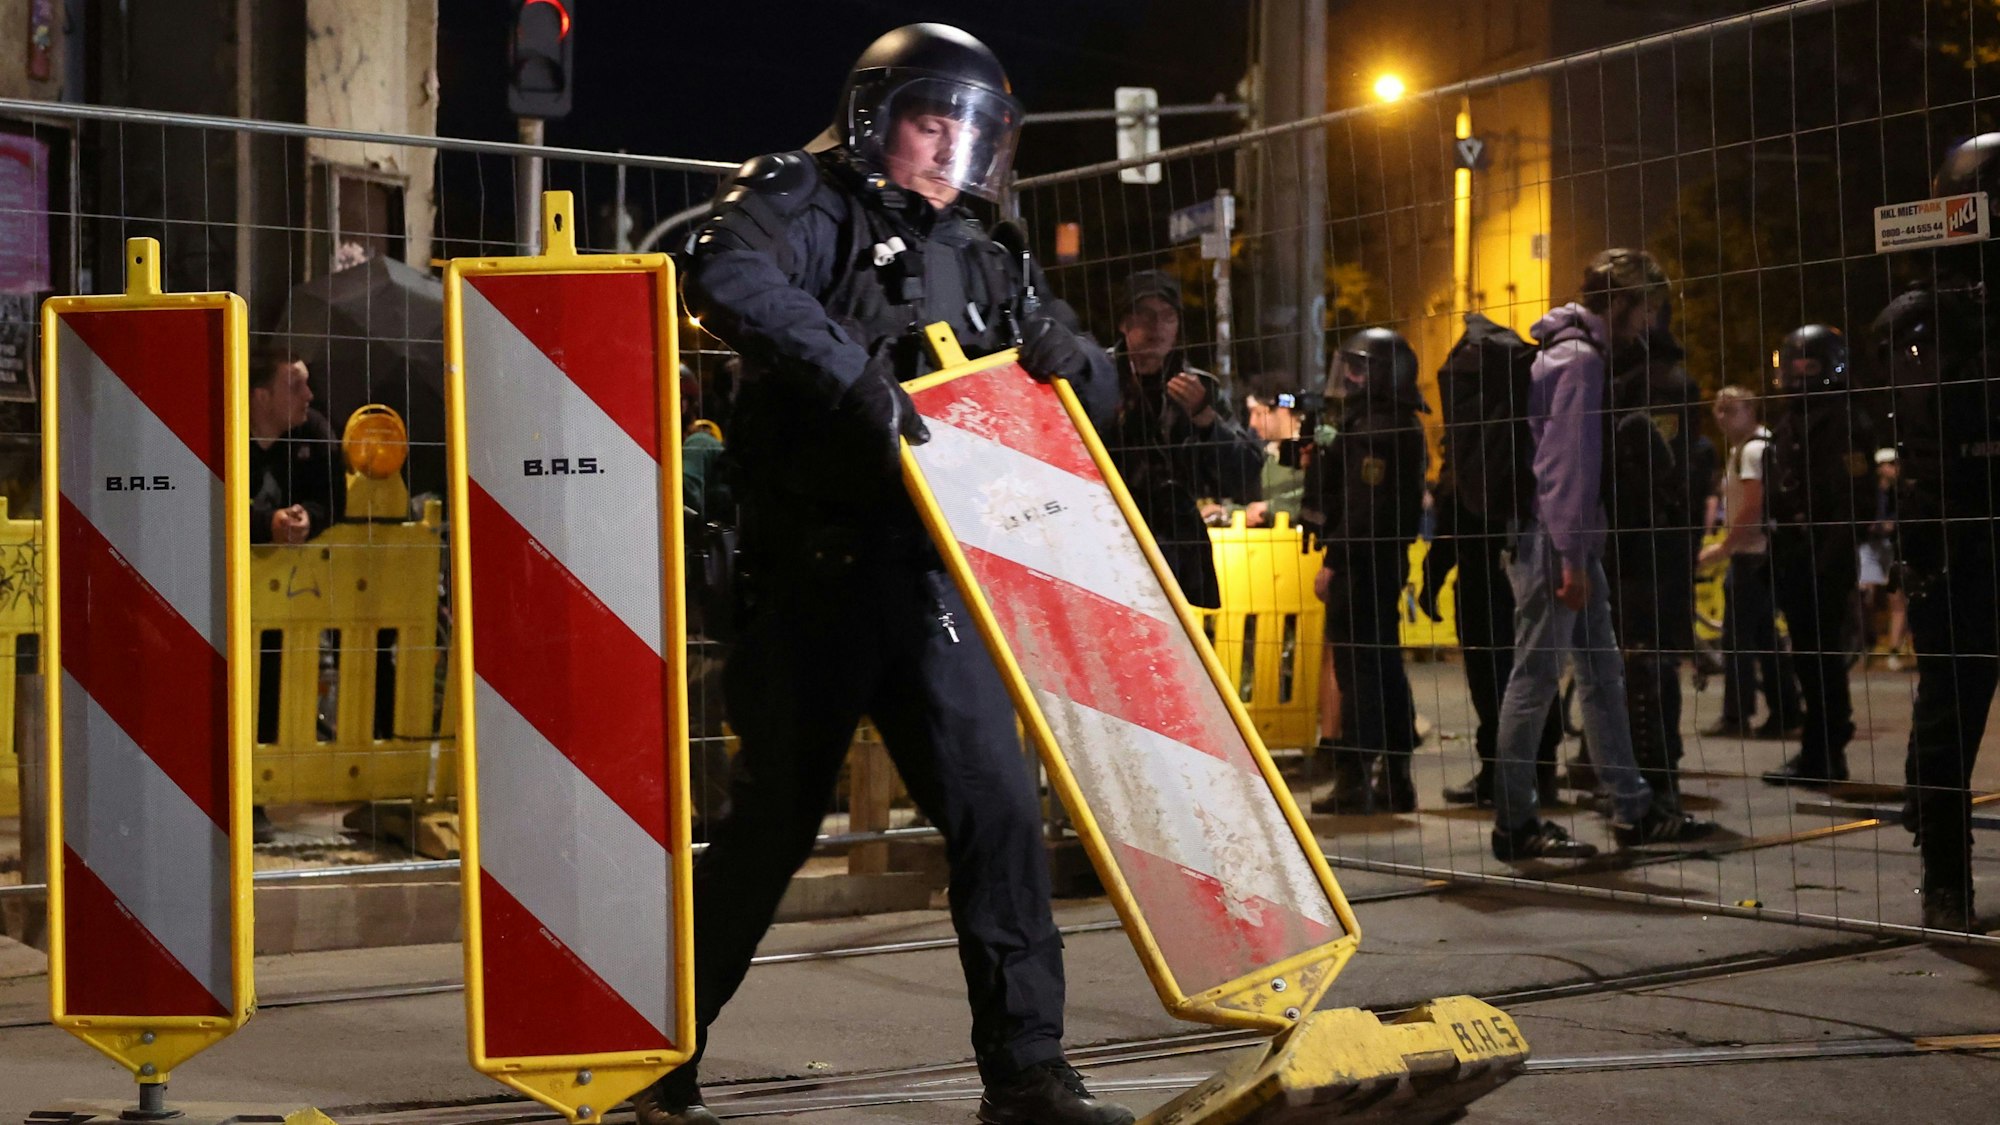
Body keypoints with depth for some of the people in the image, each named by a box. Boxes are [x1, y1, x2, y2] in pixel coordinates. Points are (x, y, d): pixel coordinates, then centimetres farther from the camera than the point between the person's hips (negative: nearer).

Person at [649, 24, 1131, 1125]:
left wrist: (1068, 354, -1)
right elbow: (730, 280, -23)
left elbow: (1097, 398, 22)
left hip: (927, 579, 5)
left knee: (998, 806, -2)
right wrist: (852, 374, -31)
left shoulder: (980, 261, 18)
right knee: (773, 820, 4)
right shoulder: (805, 202, 0)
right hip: (810, 574, -5)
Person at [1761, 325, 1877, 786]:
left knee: (1821, 657, -6)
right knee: (1808, 656, 12)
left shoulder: (1843, 421, -11)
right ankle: (1822, 751, 19)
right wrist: (1776, 551, 17)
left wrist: (1834, 560, -23)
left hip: (1824, 557, -9)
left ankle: (1822, 755, -2)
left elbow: (1854, 500, -18)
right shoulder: (1788, 422, 18)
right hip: (1795, 556, 9)